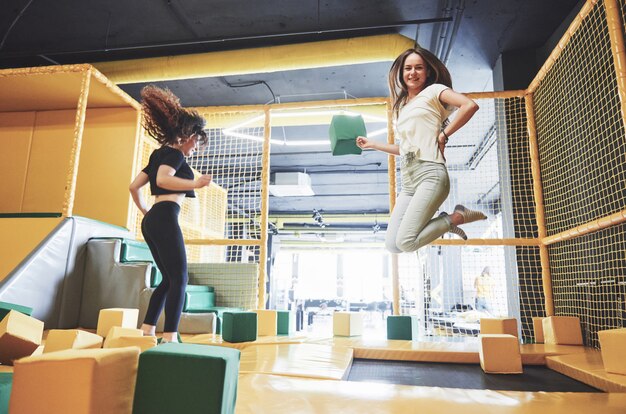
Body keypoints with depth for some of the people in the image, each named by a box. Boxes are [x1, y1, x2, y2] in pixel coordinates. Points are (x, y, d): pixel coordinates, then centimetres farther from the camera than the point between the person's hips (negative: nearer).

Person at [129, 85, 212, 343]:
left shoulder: (160, 153, 23)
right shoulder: (174, 152, -3)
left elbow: (134, 186, 22)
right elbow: (163, 179, -23)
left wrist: (145, 211, 31)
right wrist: (194, 184, -31)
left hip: (152, 220, 10)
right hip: (165, 218, -10)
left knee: (169, 278, 13)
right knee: (179, 278, -11)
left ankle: (146, 332, 13)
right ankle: (169, 338, -15)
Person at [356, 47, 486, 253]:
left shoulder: (433, 91, 5)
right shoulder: (402, 106, 25)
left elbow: (470, 105, -11)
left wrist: (444, 134, -8)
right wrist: (372, 144, 31)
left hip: (430, 174, -7)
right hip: (408, 182, 7)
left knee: (405, 242, -20)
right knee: (392, 245, -5)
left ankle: (456, 217, 2)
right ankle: (445, 222, 15)